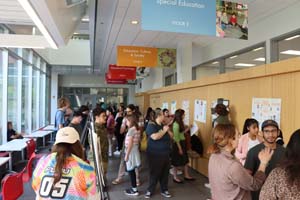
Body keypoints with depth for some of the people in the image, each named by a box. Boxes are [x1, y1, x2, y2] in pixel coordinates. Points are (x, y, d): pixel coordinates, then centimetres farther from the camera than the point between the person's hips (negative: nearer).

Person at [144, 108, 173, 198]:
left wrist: (168, 130, -6)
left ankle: (164, 190, 29)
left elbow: (171, 136, 12)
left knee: (165, 173, 14)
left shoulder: (163, 125, 10)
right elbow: (155, 137, -29)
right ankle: (150, 190, 20)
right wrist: (164, 130, -18)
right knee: (154, 173, 3)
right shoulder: (151, 125, -13)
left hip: (165, 154, 7)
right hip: (155, 155, -7)